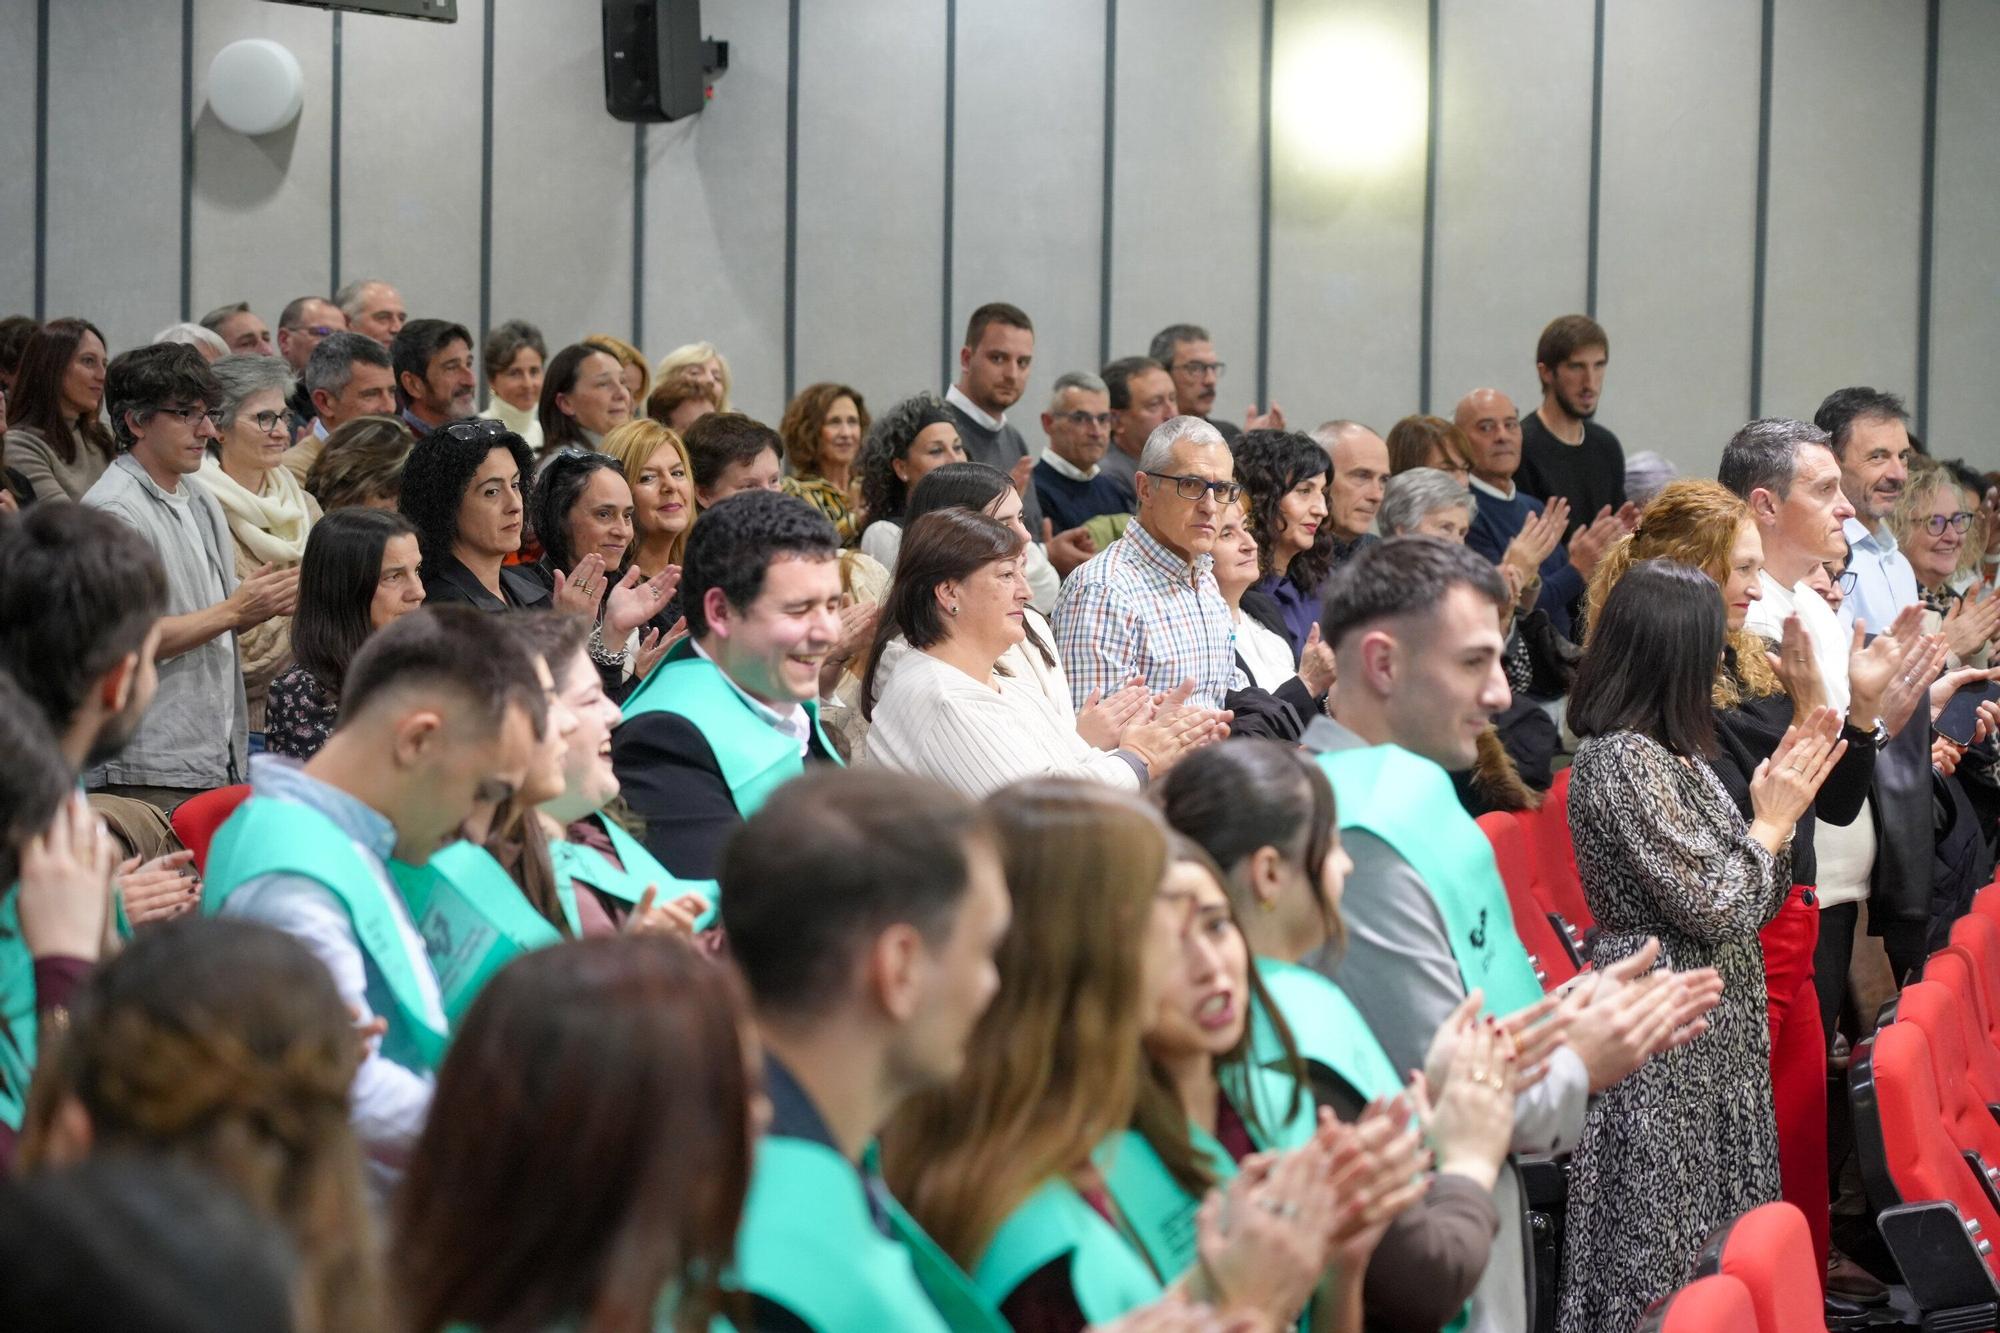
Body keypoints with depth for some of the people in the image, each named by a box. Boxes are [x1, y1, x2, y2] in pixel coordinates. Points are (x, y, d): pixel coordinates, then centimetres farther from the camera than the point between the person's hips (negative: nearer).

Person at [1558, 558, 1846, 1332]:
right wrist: (1773, 821, -6)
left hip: (1713, 1036, 9)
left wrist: (1778, 809, 2)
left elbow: (1753, 905, 15)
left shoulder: (1672, 755, 11)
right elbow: (1716, 909, -20)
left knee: (1714, 1252, 13)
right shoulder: (1623, 762, -18)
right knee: (1664, 1253, -2)